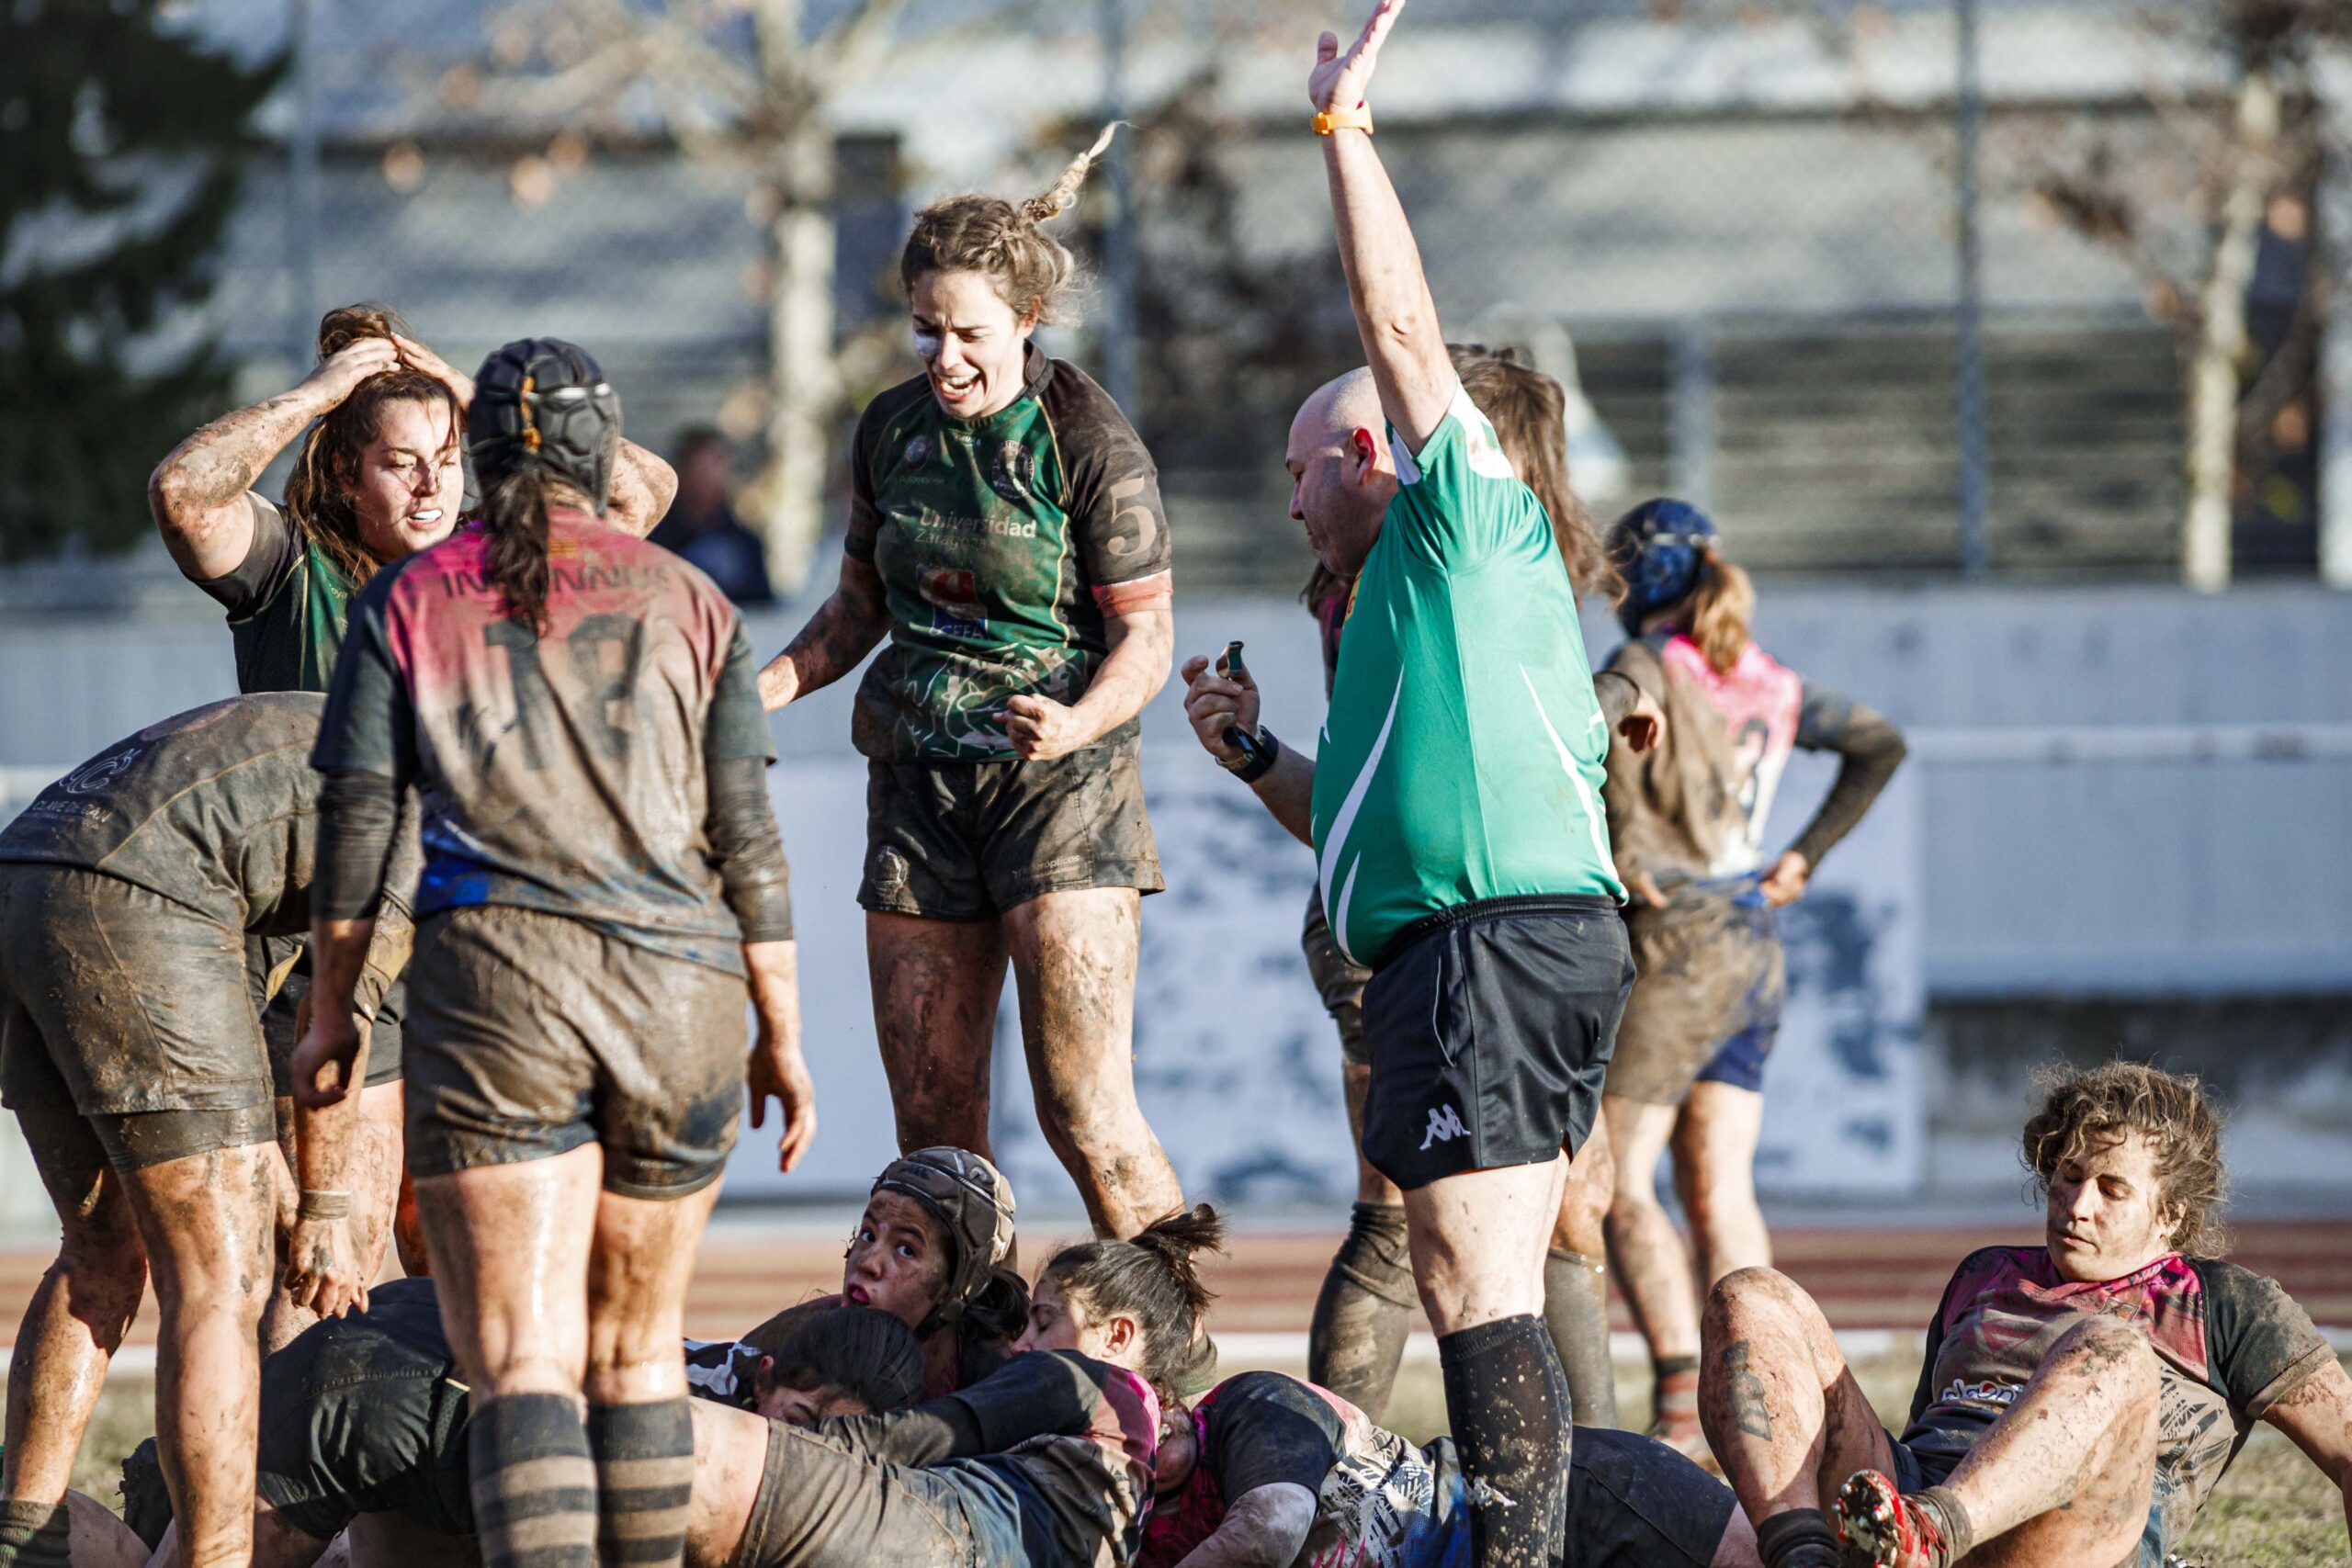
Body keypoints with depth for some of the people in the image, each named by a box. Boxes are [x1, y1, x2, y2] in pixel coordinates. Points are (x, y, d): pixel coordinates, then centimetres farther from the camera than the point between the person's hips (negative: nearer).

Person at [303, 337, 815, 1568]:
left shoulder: (410, 600, 9)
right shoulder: (687, 603, 12)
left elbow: (352, 821, 6)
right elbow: (746, 838, 8)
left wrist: (331, 1013, 15)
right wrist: (782, 1036, 13)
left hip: (494, 972, -2)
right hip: (681, 990, 3)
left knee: (520, 1359, -10)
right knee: (637, 1338, 19)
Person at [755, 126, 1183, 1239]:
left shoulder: (1089, 445, -10)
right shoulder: (893, 429, 6)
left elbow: (1144, 638, -9)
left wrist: (1078, 722, -28)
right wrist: (780, 679, 0)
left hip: (1059, 784, -6)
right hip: (919, 778, 6)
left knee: (1086, 1114, -13)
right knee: (932, 1124, 4)